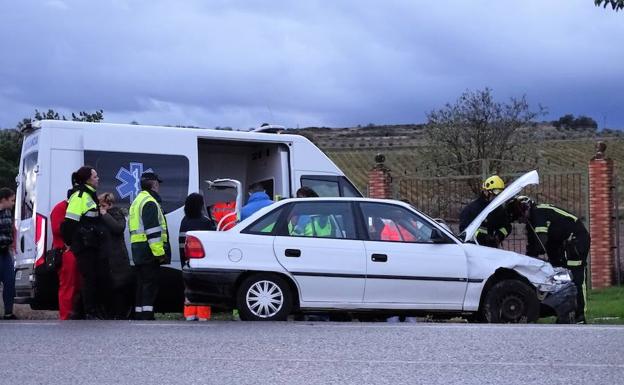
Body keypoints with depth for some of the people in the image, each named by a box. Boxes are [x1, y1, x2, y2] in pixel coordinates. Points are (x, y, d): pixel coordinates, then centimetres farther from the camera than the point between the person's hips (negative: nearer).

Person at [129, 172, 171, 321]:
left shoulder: (137, 201, 22)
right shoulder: (150, 202, -12)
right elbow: (153, 230, -20)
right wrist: (159, 252, -21)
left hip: (137, 249, 10)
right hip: (149, 249, -10)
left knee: (142, 283, 13)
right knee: (150, 283, -9)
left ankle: (139, 314, 14)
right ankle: (147, 315, -13)